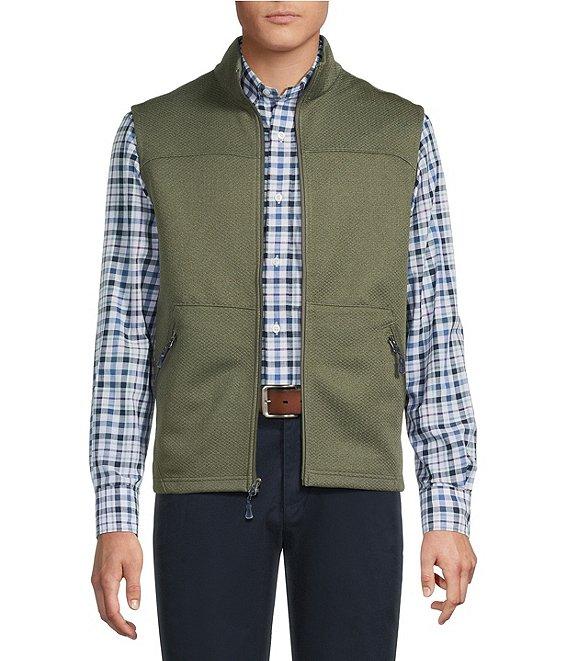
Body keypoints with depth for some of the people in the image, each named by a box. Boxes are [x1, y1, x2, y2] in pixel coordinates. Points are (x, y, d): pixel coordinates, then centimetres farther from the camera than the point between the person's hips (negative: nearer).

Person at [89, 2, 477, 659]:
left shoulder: (401, 132, 7)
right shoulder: (153, 134, 6)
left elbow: (431, 332, 6)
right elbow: (126, 334, 4)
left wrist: (449, 513, 1)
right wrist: (114, 519, -1)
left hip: (347, 477, 1)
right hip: (212, 474, 0)